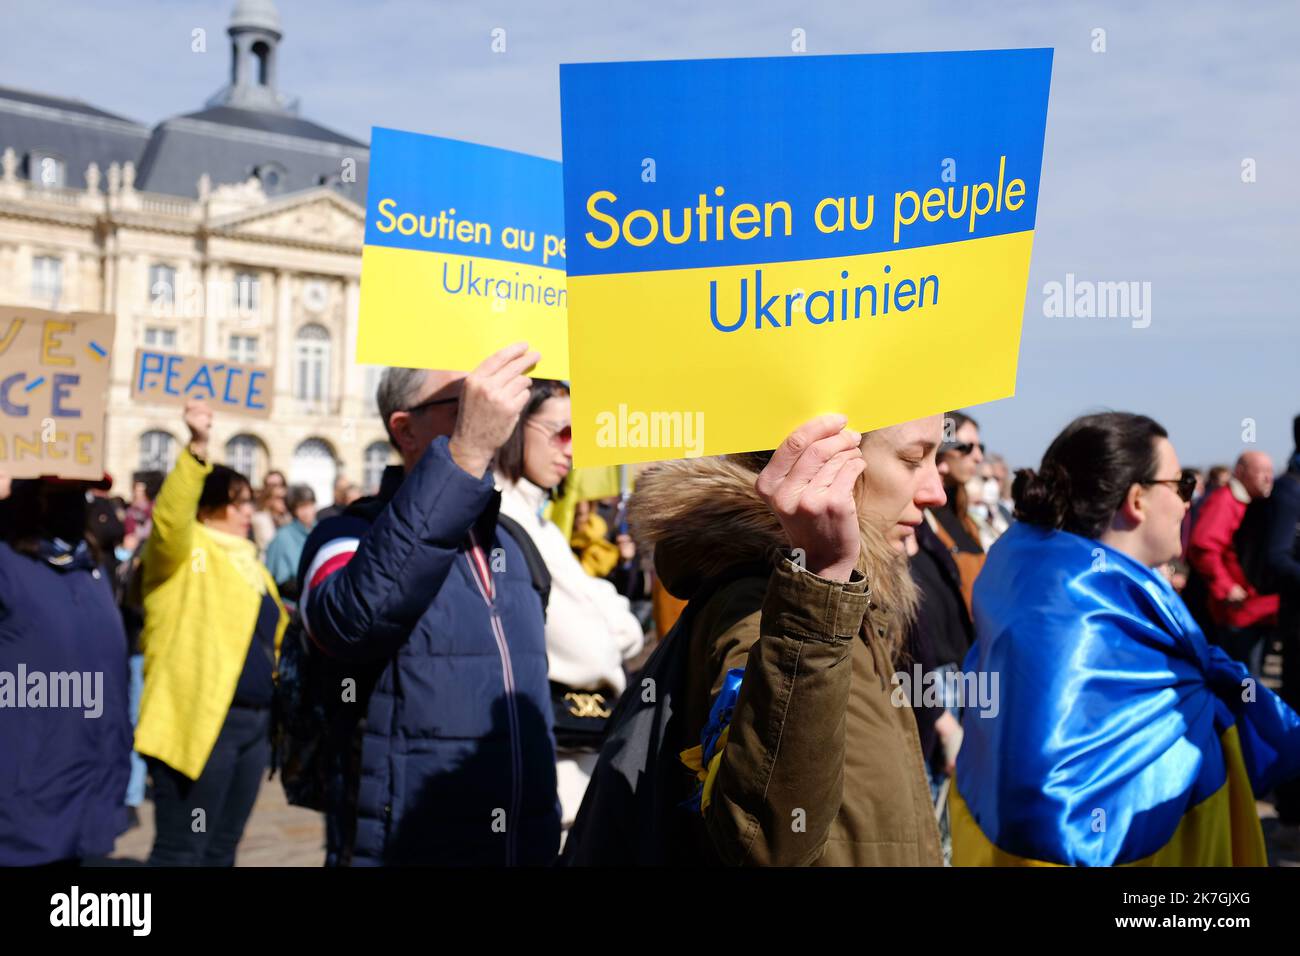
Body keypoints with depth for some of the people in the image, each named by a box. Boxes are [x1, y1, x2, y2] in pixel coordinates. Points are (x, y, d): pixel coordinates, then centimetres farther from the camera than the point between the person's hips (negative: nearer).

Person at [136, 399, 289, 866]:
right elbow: (170, 517, -26)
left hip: (254, 721, 8)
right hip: (199, 721, -8)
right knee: (182, 851, -7)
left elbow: (276, 632, 28)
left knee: (221, 848, 14)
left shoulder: (247, 561, 20)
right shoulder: (183, 549, -3)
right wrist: (197, 448, -37)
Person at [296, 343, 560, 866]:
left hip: (530, 847, 6)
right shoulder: (348, 537, -10)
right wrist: (464, 453, -41)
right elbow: (354, 619, -34)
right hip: (400, 848, -6)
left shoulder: (510, 544, 11)